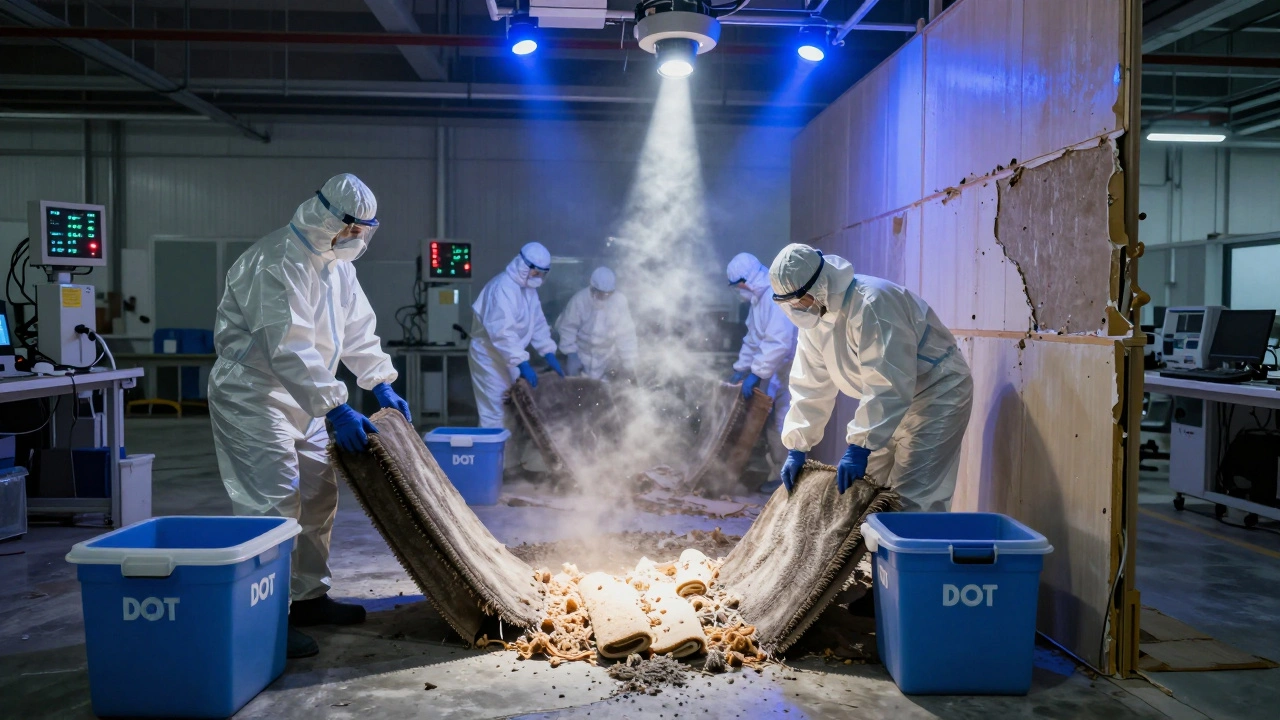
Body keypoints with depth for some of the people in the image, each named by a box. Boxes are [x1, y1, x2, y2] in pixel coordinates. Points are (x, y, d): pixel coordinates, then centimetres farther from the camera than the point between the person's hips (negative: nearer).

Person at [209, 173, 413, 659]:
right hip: (253, 396, -10)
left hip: (300, 398, 10)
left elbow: (357, 328, 13)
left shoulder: (335, 263, 9)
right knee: (273, 506, -12)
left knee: (319, 495, 14)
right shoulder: (278, 263, -23)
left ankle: (310, 597, 27)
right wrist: (337, 410, -33)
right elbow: (289, 349, -30)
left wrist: (382, 384, 4)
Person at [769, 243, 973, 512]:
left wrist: (859, 448, -35)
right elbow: (810, 387, 0)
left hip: (937, 391, -9)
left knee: (913, 499, -15)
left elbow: (888, 387, -34)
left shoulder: (871, 304, -31)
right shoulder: (814, 315, -3)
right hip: (893, 399, 9)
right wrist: (796, 448, -4)